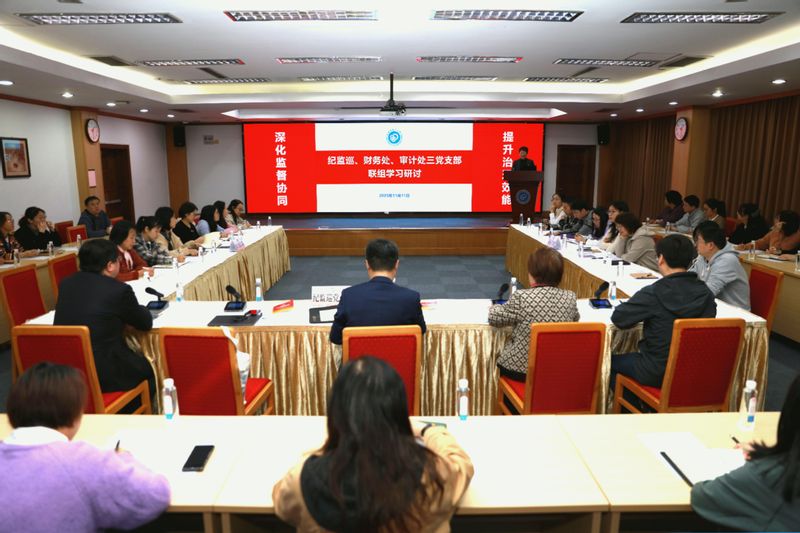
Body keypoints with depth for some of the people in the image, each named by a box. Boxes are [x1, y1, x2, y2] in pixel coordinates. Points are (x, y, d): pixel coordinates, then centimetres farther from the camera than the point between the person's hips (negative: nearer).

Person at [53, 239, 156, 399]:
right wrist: (138, 308, 20)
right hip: (104, 375, -6)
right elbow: (146, 323, 0)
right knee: (150, 368, 21)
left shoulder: (66, 284, 2)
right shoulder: (119, 290, -15)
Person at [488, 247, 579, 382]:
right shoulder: (570, 298, -7)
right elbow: (575, 318, 14)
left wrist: (492, 308, 16)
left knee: (497, 357, 28)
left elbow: (494, 317, -6)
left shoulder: (521, 297, -19)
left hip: (521, 368, -4)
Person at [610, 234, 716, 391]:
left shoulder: (653, 293, -23)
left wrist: (643, 315, 6)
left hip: (656, 375, -6)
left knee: (610, 360, 20)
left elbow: (618, 318, -14)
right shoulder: (706, 294, -8)